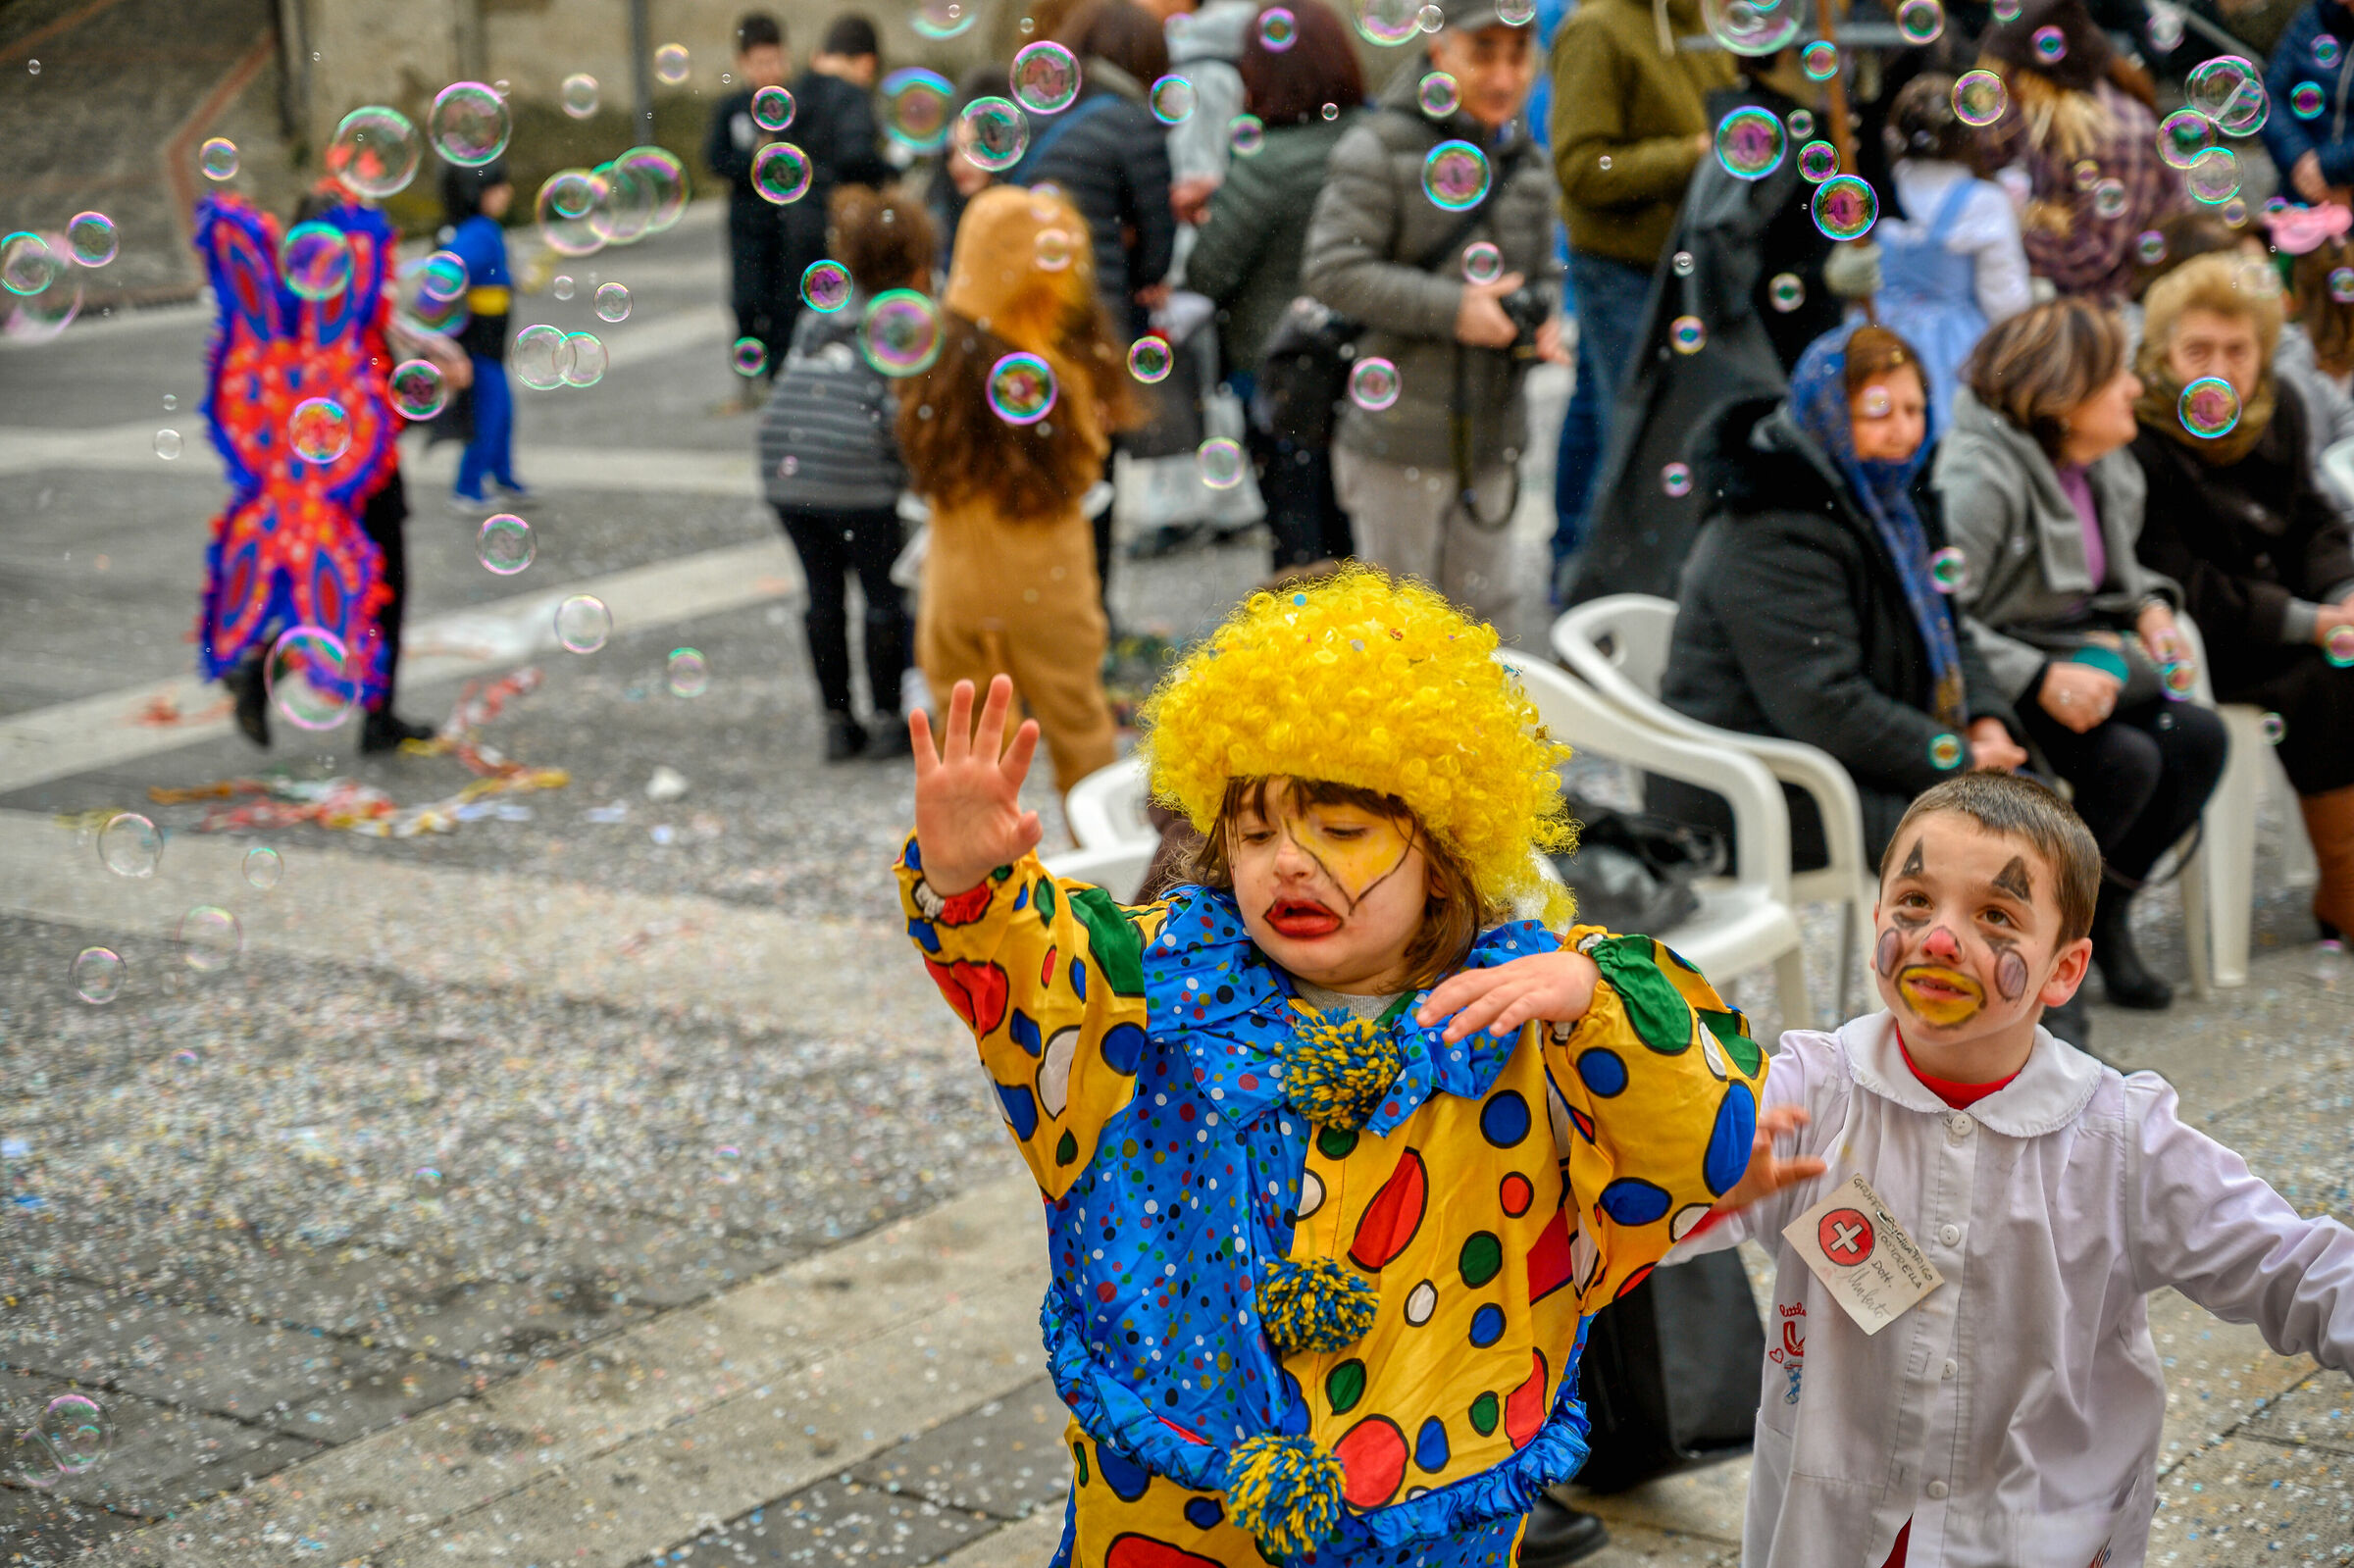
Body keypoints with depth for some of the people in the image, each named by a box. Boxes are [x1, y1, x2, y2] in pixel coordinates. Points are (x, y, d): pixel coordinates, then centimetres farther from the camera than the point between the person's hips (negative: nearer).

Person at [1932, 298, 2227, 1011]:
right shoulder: (1979, 478, -22)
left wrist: (2149, 608, 3)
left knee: (2198, 734, -12)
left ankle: (2105, 911, 5)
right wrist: (2040, 681, -31)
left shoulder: (2107, 469, 8)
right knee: (2126, 758, -26)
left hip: (2078, 658, 9)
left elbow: (2116, 573, 26)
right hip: (1993, 692, -9)